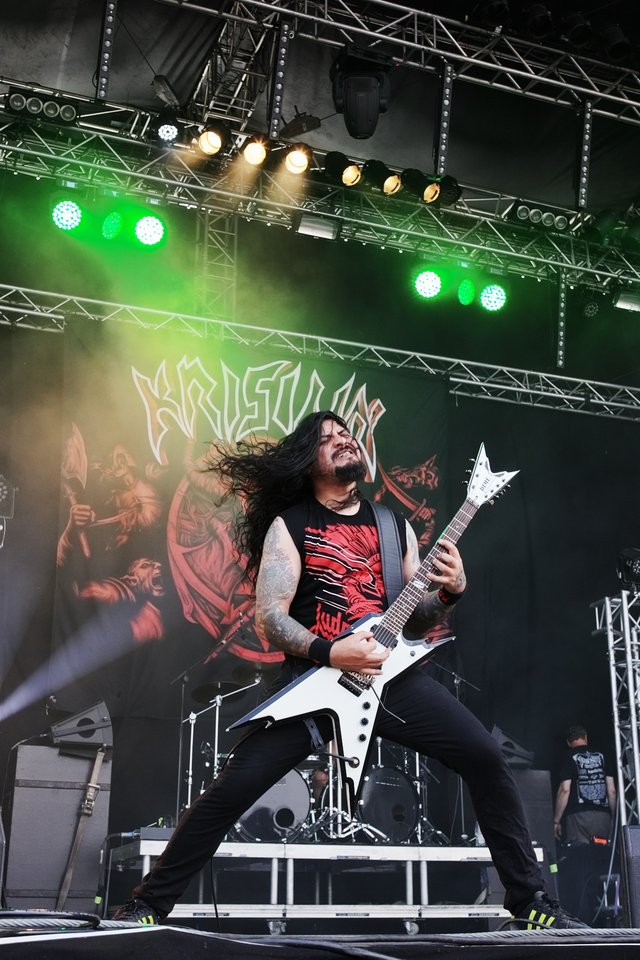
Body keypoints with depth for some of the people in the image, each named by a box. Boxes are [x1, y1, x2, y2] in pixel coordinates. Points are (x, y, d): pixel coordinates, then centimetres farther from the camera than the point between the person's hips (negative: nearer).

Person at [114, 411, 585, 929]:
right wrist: (329, 652, -19)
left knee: (486, 757, -10)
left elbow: (415, 620, 16)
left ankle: (530, 900, 5)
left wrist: (449, 592, -5)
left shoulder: (395, 525, 16)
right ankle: (149, 904, 7)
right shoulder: (289, 525, 4)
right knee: (234, 785, -12)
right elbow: (269, 614, -4)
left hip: (390, 673, 3)